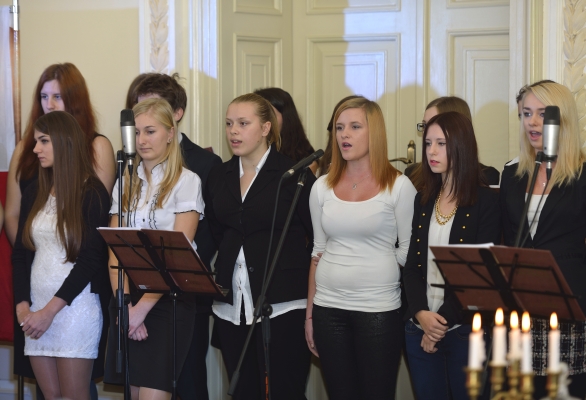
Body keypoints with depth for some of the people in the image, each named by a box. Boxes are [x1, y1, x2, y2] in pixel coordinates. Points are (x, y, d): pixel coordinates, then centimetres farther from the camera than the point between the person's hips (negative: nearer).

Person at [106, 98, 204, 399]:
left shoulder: (186, 181, -5)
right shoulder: (126, 184, 11)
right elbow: (115, 251, 5)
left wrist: (142, 308, -14)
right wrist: (124, 304, -9)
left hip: (167, 301, -5)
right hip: (127, 300, 5)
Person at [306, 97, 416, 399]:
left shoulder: (398, 186, -3)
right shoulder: (322, 187, 8)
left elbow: (409, 251, 0)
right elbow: (318, 251, 13)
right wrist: (309, 312, 11)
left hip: (379, 309, -4)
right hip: (328, 308, 4)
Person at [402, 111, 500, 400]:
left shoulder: (486, 201, -5)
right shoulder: (423, 201, 10)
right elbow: (412, 265, 7)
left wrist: (444, 319, -14)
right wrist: (421, 313, -11)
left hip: (464, 330, -5)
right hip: (421, 331, 5)